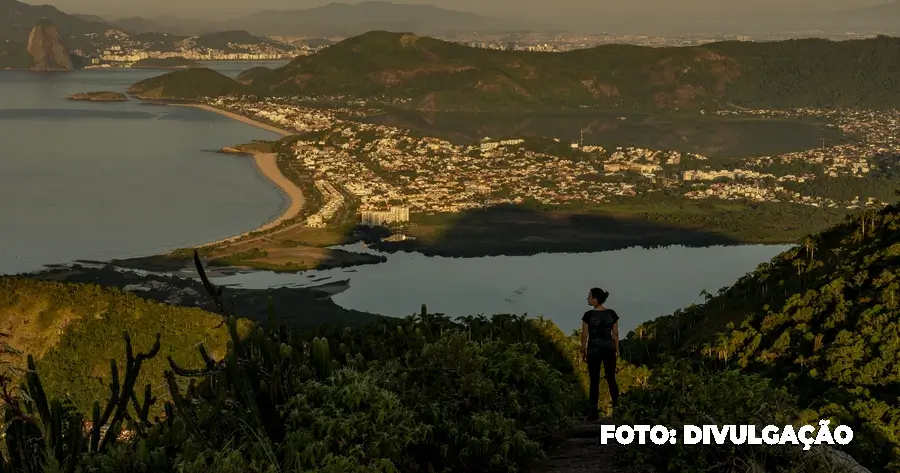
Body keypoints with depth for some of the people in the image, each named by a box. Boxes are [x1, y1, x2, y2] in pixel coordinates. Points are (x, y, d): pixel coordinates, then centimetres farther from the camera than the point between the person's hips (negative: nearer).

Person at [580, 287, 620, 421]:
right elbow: (615, 334, 3)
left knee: (594, 381, 3)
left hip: (593, 350, -3)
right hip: (609, 349, 3)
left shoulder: (588, 315, -11)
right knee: (611, 379, 11)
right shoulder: (612, 314, -1)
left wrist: (583, 351, 4)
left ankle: (593, 412, 3)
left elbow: (584, 335, -6)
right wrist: (617, 350, 11)